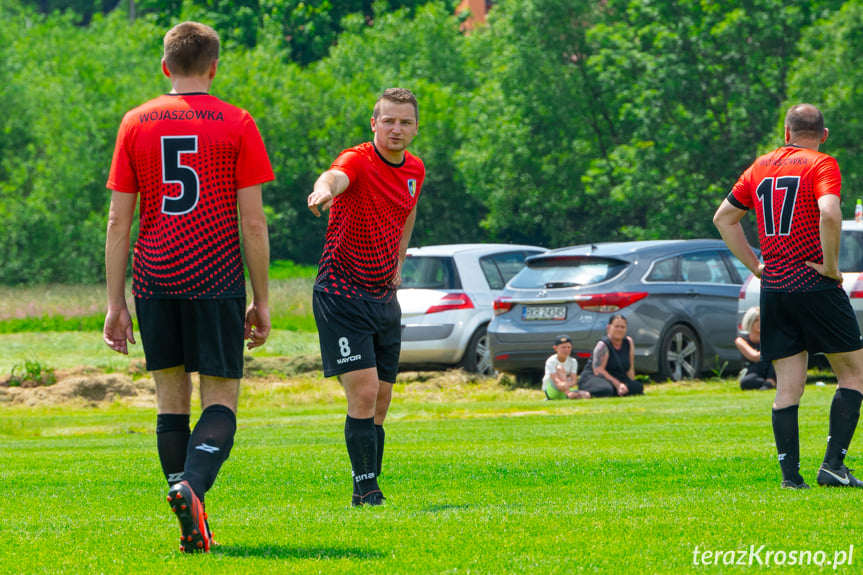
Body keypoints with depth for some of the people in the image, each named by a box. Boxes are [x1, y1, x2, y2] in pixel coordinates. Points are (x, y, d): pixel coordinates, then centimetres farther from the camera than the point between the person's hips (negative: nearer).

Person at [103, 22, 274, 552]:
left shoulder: (136, 124, 7)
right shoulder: (237, 124, 0)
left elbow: (119, 221, 4)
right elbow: (253, 222, -3)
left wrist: (116, 303, 8)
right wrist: (262, 301, 4)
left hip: (154, 280, 2)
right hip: (217, 280, -2)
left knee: (172, 397, 11)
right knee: (221, 400, 2)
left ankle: (194, 528, 6)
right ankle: (191, 485, -26)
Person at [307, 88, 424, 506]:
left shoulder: (414, 170, 6)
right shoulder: (357, 161, -16)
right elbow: (335, 177, -41)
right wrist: (324, 189, -64)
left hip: (384, 296, 7)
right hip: (341, 295, -7)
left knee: (379, 403, 8)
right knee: (364, 393, -15)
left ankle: (369, 487, 18)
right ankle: (365, 489, -10)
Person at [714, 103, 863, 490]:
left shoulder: (761, 167, 13)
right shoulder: (822, 165, -6)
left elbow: (723, 218, 19)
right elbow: (829, 213, -25)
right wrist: (831, 265, -13)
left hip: (773, 289, 5)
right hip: (815, 286, -5)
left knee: (787, 388, 6)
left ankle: (790, 475, -1)